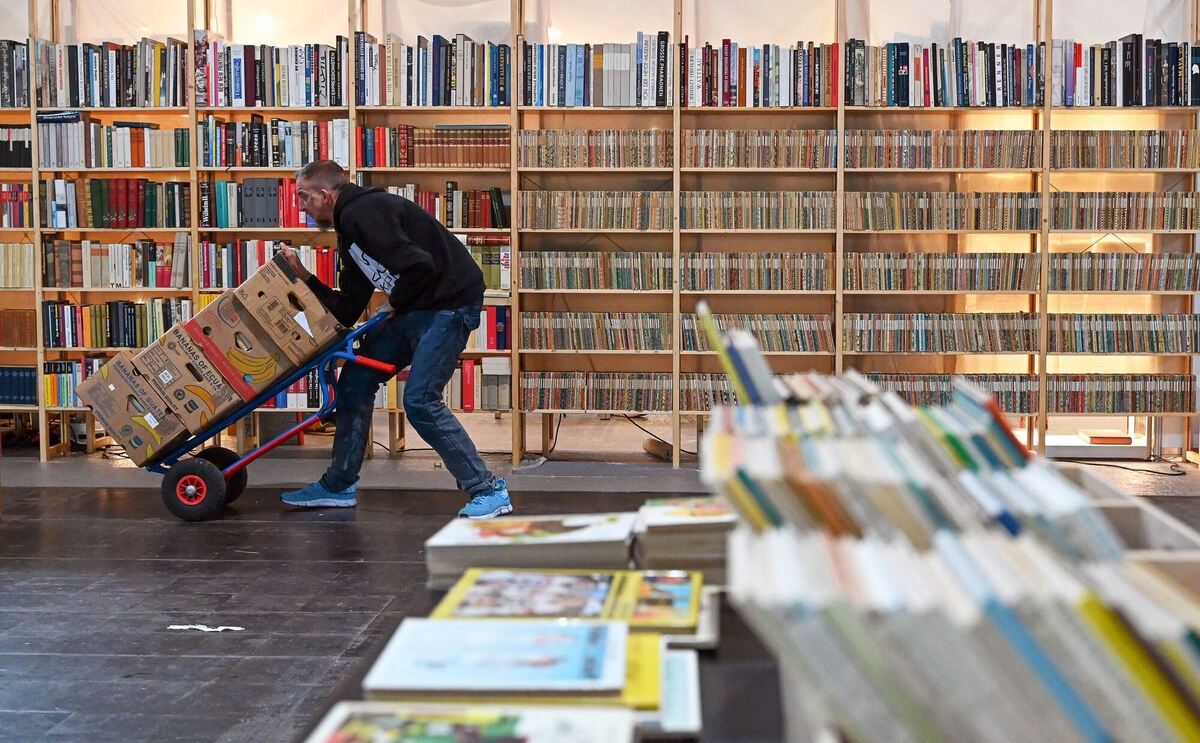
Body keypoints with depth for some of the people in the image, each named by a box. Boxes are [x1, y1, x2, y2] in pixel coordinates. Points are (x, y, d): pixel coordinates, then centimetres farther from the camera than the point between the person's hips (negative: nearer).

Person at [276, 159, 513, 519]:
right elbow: (346, 312, 16)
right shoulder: (350, 225, 17)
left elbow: (417, 267, -27)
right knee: (356, 378, 11)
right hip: (416, 308, 11)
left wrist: (395, 304, -9)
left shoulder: (362, 212, -15)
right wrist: (304, 277, 11)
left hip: (450, 303, -11)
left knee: (420, 401, -16)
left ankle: (488, 491, -5)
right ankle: (338, 485, 21)